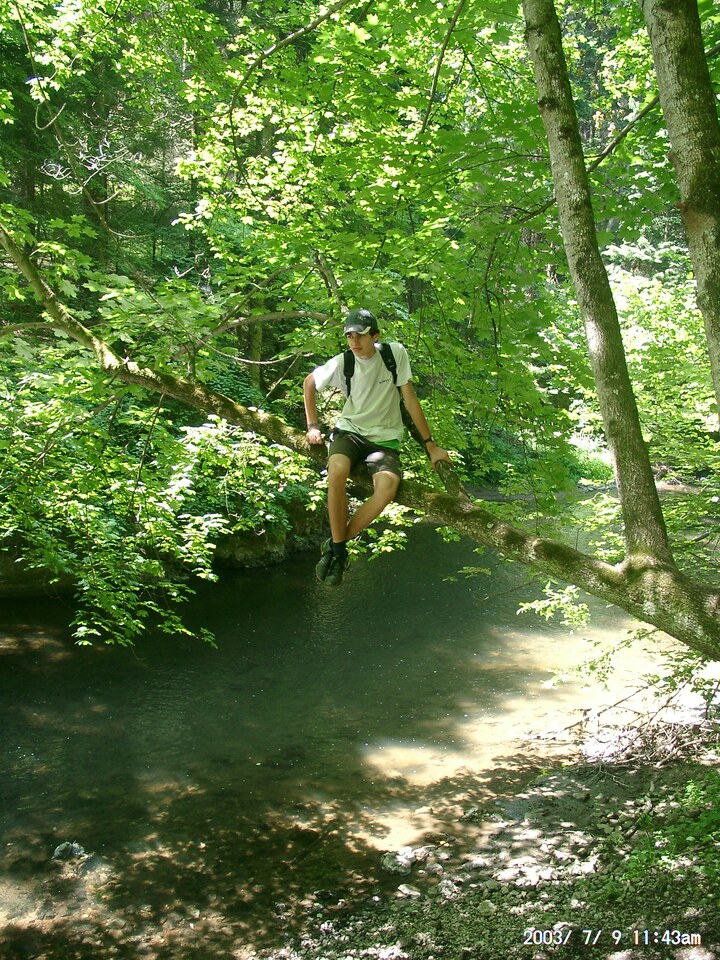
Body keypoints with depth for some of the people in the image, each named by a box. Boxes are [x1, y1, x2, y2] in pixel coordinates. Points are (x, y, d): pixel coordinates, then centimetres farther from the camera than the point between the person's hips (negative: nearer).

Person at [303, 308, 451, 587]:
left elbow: (410, 399, -5)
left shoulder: (395, 353, -9)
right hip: (350, 430, 1)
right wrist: (312, 426, 7)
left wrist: (431, 445, -4)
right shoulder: (342, 363, -6)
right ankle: (337, 548, -18)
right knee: (337, 470, -35)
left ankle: (336, 545, -14)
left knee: (387, 488, -32)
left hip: (384, 438, 0)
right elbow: (309, 383, 12)